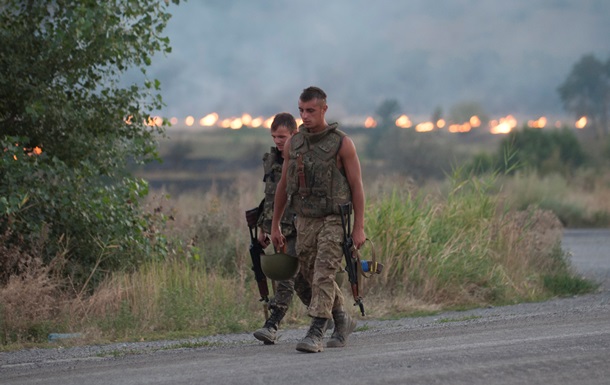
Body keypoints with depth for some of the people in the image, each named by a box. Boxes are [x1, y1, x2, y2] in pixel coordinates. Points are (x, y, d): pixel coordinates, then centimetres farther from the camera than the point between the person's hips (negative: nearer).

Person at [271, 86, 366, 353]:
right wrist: (275, 225, 13)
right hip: (305, 221, 5)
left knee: (323, 276, -16)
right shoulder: (293, 144, 4)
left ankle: (315, 335, -19)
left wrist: (359, 228, -11)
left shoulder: (342, 144, -10)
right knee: (312, 276, 12)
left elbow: (357, 186, -8)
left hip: (334, 220, -5)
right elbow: (284, 186, 12)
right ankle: (342, 321, 32)